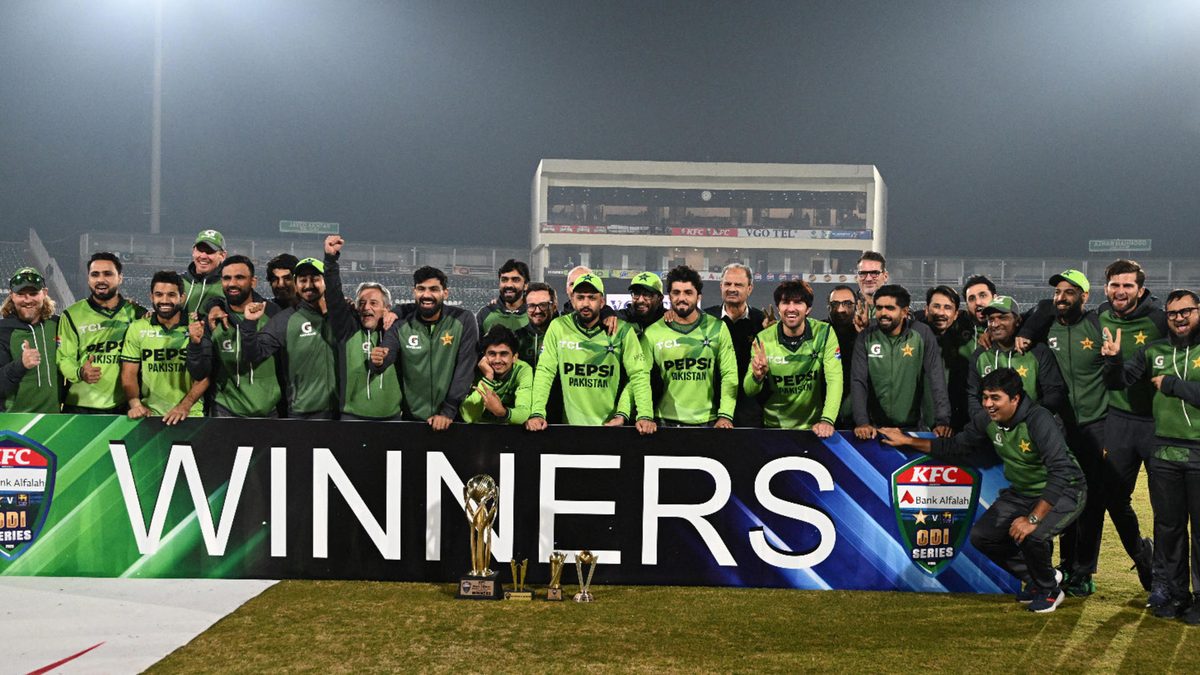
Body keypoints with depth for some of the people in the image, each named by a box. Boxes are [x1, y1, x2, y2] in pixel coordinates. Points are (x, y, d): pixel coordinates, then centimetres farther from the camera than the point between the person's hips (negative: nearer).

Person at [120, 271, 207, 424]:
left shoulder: (197, 328, 2)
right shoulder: (137, 328, 8)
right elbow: (129, 374, 6)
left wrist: (185, 406, -16)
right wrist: (135, 404, -10)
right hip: (150, 413, 1)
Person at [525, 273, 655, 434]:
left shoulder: (621, 330, -2)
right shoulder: (558, 327, -1)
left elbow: (639, 374, -4)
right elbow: (545, 372, -3)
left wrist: (645, 416, -15)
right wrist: (537, 413, -14)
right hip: (571, 423, 0)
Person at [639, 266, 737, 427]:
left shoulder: (717, 328, 1)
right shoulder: (652, 333, 0)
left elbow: (729, 374, -2)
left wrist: (725, 415, -13)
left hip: (707, 422, 0)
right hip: (666, 421, 0)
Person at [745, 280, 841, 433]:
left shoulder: (824, 333, -6)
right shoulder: (763, 339, -5)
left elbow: (834, 379, -13)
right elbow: (750, 391, 0)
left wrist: (827, 420, -27)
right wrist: (758, 376, -23)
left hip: (812, 426, -3)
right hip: (774, 426, 3)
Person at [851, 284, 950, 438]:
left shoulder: (922, 334, -6)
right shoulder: (866, 337, -2)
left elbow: (936, 379, -9)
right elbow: (858, 382, -7)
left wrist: (942, 421, -18)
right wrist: (862, 422, -19)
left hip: (912, 426, 0)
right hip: (875, 426, 1)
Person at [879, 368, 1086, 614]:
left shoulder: (1038, 420, -30)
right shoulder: (986, 420, -7)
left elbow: (1061, 472, -36)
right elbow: (955, 447, 8)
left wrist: (1033, 518, -38)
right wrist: (908, 440, 5)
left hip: (1064, 492, -7)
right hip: (1022, 493, 8)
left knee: (1032, 535, -32)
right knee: (981, 535, -3)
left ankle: (1049, 590, 0)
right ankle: (1033, 578, 19)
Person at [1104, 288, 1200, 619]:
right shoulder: (1153, 351, 8)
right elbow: (1119, 381, 6)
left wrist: (1170, 384, -12)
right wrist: (1113, 360, -12)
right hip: (1164, 454, 4)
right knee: (1168, 527, 11)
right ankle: (1172, 593, 22)